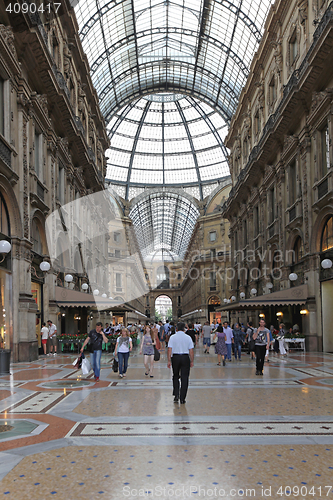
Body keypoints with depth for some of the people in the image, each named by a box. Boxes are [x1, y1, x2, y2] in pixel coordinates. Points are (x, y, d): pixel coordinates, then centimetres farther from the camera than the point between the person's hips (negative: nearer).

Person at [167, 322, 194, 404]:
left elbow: (169, 349, -6)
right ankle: (182, 399, 7)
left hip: (175, 358, 0)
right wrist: (192, 361, 6)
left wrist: (169, 360, -3)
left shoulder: (172, 337, -2)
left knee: (175, 376, 18)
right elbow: (191, 351, -2)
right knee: (184, 378, 5)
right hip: (185, 358, 0)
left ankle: (176, 395, 9)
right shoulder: (188, 337, 0)